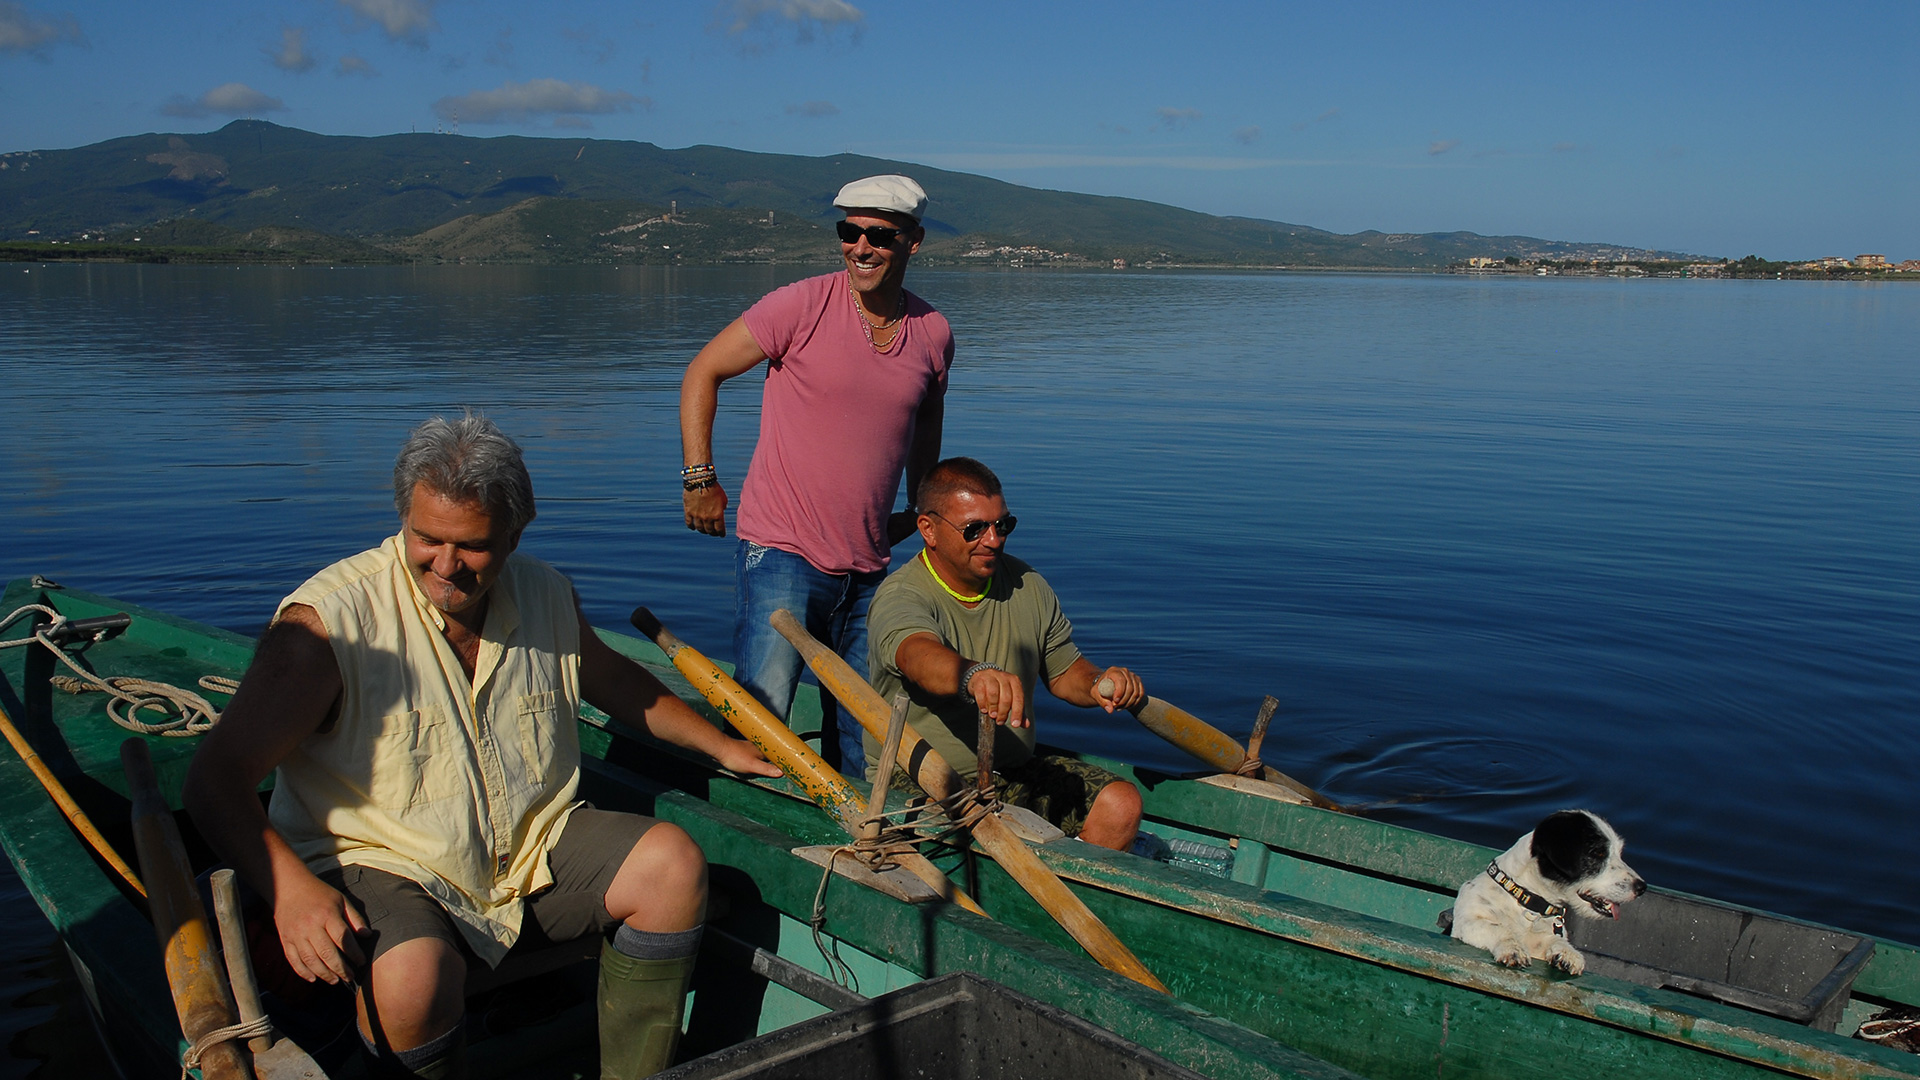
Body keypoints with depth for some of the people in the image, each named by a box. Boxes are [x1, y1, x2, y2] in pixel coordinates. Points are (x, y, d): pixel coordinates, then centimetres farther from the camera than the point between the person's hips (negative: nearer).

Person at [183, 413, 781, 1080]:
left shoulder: (547, 598, 2)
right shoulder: (330, 619, -16)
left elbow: (614, 682, 23)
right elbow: (218, 775, -16)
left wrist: (720, 746, 23)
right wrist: (287, 889, -30)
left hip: (531, 851, 5)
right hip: (379, 866, -5)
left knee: (672, 862, -14)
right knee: (414, 976, -35)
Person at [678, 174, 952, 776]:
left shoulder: (933, 332, 4)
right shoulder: (802, 306, -9)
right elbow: (702, 373, -1)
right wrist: (700, 478, -5)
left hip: (869, 566, 5)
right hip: (782, 551, -4)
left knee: (863, 729, 12)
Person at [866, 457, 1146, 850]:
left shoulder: (1027, 585, 5)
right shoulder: (900, 597, -16)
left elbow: (1063, 669, 15)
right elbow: (919, 654, -39)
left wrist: (1096, 684, -9)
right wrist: (974, 675, -61)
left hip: (1017, 772, 6)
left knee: (1122, 803, -14)